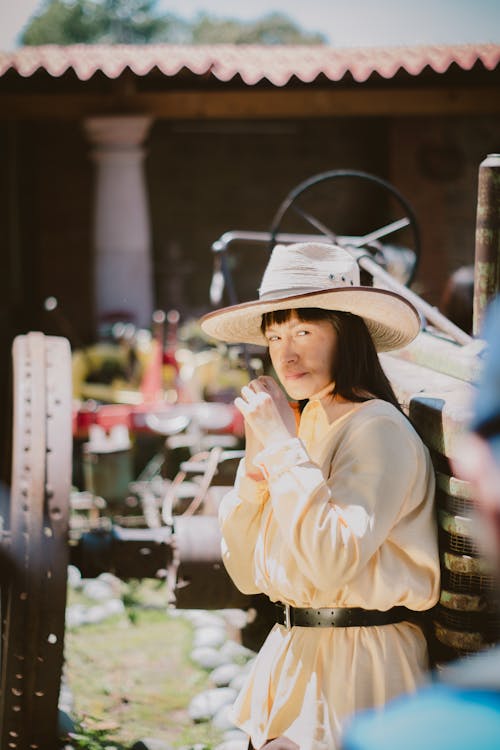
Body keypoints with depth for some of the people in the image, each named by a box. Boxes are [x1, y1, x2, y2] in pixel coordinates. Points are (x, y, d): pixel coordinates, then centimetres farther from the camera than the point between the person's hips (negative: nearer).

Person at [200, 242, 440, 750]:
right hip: (289, 653, 7)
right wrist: (256, 460, -4)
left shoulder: (378, 428, -12)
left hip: (357, 664, -7)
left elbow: (330, 563, -26)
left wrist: (284, 445, -19)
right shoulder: (305, 426, 10)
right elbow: (247, 575, 9)